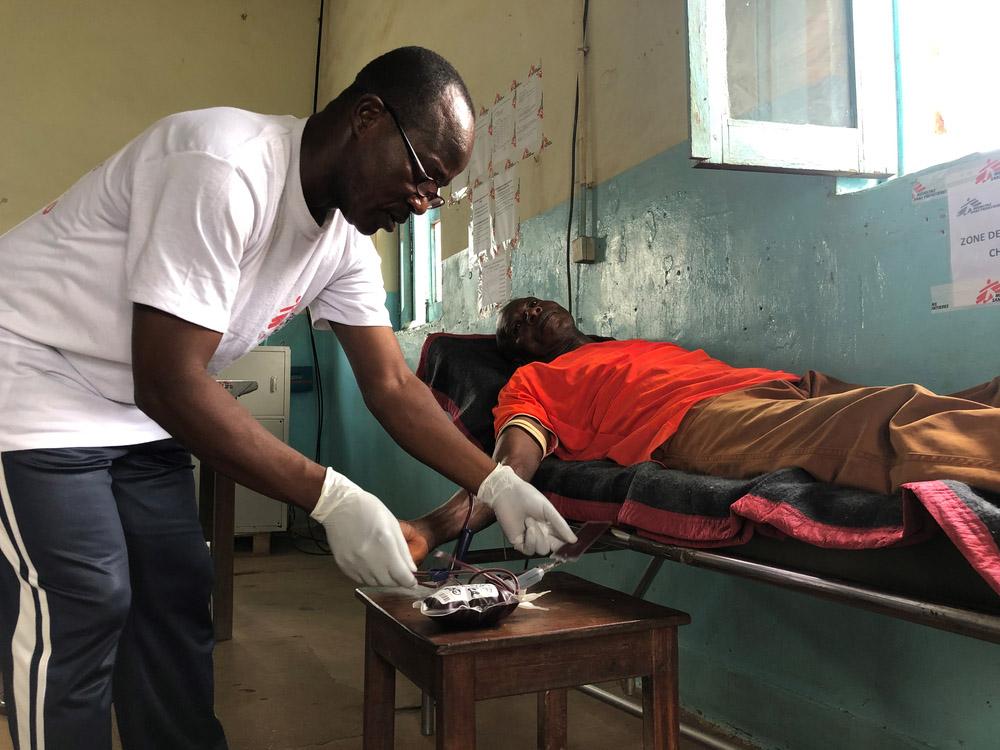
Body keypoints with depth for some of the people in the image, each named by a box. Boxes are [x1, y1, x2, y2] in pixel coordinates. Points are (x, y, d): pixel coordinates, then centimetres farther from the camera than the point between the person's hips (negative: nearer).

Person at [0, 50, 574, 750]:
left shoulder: (345, 241, -3)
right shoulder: (224, 168, -30)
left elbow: (392, 385, -1)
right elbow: (169, 382, -32)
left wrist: (496, 483, -11)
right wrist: (333, 499, -34)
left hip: (134, 407, 8)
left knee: (177, 591, 6)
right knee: (82, 609, -10)